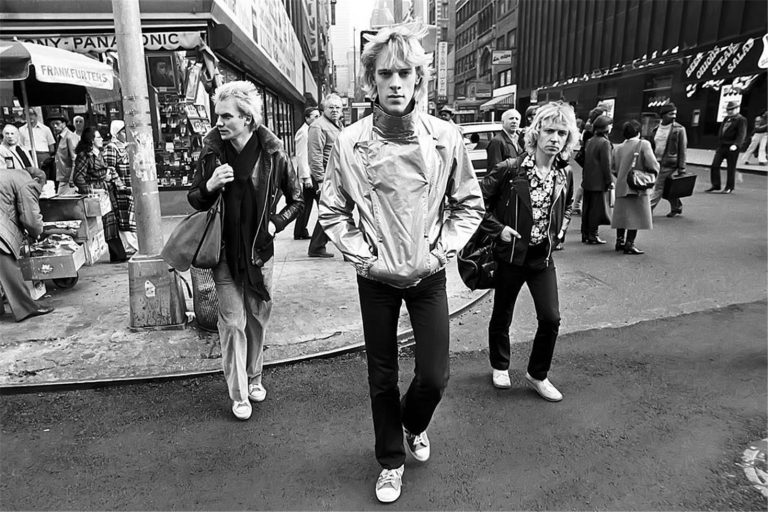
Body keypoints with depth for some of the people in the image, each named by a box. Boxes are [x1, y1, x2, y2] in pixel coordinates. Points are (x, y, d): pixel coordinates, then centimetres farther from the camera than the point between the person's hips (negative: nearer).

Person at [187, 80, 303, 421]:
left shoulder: (272, 153, -7)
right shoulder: (211, 151, -4)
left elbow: (296, 199, 5)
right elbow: (195, 201, 5)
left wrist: (275, 223, -6)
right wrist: (209, 186, -15)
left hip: (259, 249, 0)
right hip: (224, 251, 0)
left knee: (258, 316, 13)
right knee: (232, 320, 1)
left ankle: (254, 378, 34)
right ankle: (238, 394, 14)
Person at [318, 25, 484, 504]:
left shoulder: (445, 137, -8)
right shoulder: (350, 143, -9)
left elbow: (470, 204, 2)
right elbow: (332, 210, 1)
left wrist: (441, 250, -8)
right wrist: (363, 256, -8)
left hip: (428, 276, 1)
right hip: (376, 279, 0)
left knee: (435, 376, 3)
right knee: (382, 378, 11)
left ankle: (414, 424, 40)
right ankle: (391, 460, 36)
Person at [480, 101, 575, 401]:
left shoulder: (564, 175, 1)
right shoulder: (511, 169, -15)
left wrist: (560, 231, 6)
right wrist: (498, 229, -15)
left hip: (543, 256, 4)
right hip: (511, 254, -3)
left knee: (551, 318, -1)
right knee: (502, 316, 12)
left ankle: (537, 375, 21)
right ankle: (499, 367, 37)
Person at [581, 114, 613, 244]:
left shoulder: (589, 141, 10)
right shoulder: (604, 142, -13)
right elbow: (606, 164, -15)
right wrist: (609, 181, -10)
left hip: (587, 181, 7)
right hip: (598, 182, -7)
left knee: (587, 208, 12)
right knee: (597, 209, 0)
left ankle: (585, 234, 18)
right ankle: (592, 236, 3)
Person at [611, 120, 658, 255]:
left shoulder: (617, 148, 7)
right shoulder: (643, 144, -8)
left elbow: (613, 168, 9)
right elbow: (652, 164, -14)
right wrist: (655, 174, 4)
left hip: (621, 187, 5)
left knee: (622, 214, 14)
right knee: (635, 215, -1)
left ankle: (619, 241, 19)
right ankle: (629, 244, -2)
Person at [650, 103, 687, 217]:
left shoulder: (679, 129, -4)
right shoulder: (656, 129, 10)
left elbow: (683, 150, -6)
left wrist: (681, 168, -10)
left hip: (669, 164, -6)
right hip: (657, 162, 6)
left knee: (658, 188, -8)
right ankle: (677, 207, 33)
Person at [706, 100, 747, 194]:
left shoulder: (741, 120, -6)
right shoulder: (726, 119, 17)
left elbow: (742, 134, -16)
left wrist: (736, 145, -30)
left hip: (732, 148, -7)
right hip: (721, 146, 7)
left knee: (731, 168, 1)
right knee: (714, 166, 0)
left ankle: (729, 187, 11)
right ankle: (715, 185, 8)